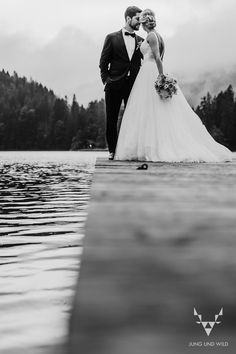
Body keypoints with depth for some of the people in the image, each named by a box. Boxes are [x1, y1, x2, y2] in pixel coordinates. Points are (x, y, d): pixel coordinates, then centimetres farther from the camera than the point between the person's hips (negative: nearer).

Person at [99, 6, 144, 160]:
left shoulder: (141, 41, 12)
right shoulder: (112, 38, 4)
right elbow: (103, 62, 3)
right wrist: (106, 80, -5)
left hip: (134, 85, 2)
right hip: (115, 85, -2)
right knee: (111, 120, 2)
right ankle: (113, 150, 11)